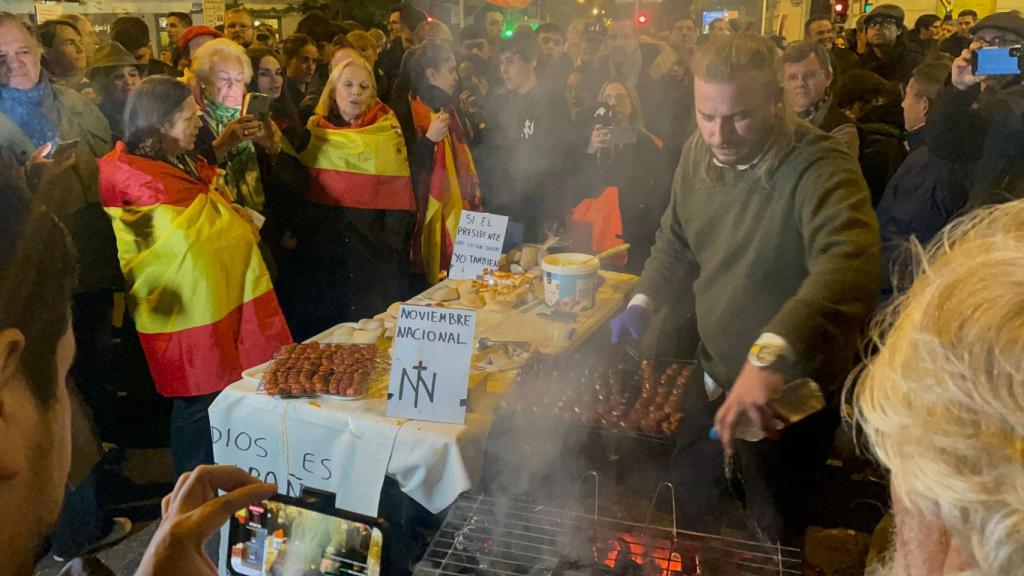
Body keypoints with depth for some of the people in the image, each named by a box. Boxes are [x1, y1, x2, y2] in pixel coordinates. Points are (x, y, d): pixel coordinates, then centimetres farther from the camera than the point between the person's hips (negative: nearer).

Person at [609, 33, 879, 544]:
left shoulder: (822, 171, -28)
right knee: (687, 489, 26)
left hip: (791, 390, -6)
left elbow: (850, 265, -46)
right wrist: (644, 302, -4)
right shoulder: (699, 153, -4)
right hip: (716, 372, 7)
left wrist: (772, 353, -60)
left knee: (774, 529, 14)